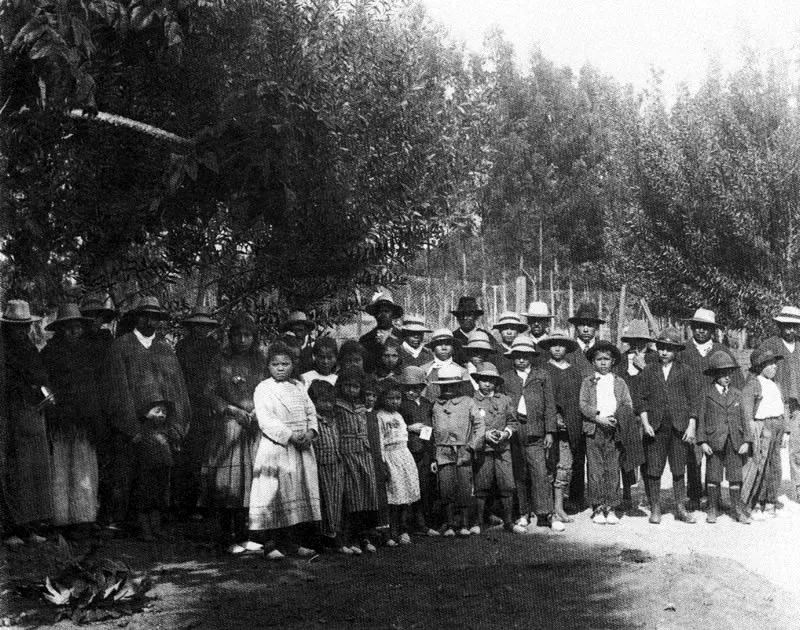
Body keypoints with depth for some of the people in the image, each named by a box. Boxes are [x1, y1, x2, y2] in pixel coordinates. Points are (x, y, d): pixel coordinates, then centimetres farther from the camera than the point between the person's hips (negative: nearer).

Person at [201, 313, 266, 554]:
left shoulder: (261, 360, 9)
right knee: (227, 479, -6)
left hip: (255, 425, 2)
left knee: (249, 478, -1)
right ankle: (228, 538, 0)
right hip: (227, 425, -2)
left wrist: (257, 412, -8)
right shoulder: (221, 360, 3)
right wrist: (233, 411, -10)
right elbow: (209, 393, 1)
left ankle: (243, 536, 7)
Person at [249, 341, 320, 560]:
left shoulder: (298, 387, 14)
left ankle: (296, 542, 14)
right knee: (276, 495, -5)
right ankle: (276, 543, 2)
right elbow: (266, 420, -14)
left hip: (301, 449, 6)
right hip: (275, 448, -6)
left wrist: (311, 431, -7)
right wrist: (290, 436, -20)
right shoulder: (263, 389, -5)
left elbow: (311, 412, 13)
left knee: (299, 495, 7)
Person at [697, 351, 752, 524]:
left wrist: (747, 440, 2)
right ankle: (713, 509, 15)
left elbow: (743, 418, 10)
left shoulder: (737, 394, 9)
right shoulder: (707, 395, 1)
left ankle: (738, 509, 10)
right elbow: (701, 419, 1)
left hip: (734, 442, 2)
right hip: (714, 442, -2)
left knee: (735, 476, 3)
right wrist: (702, 441, -6)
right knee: (713, 476, 5)